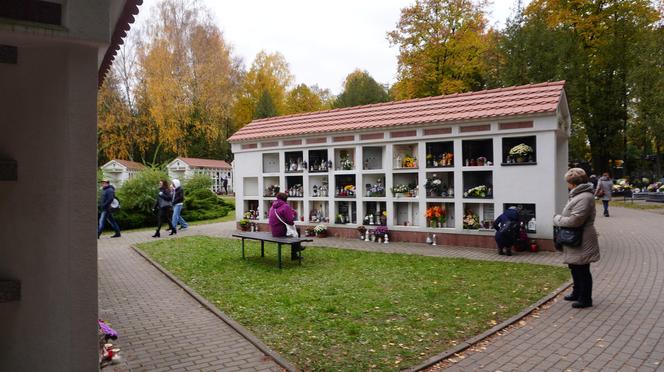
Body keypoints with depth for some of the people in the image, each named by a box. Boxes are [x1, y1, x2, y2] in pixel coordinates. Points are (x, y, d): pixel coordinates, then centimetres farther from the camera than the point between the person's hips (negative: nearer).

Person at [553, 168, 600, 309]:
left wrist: (557, 219, -14)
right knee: (575, 268, 22)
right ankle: (577, 293, 37)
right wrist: (559, 218, 4)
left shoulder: (585, 197, -21)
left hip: (582, 242, -11)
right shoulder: (577, 194, 12)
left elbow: (575, 220, -27)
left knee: (582, 270, 2)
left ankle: (585, 299, 14)